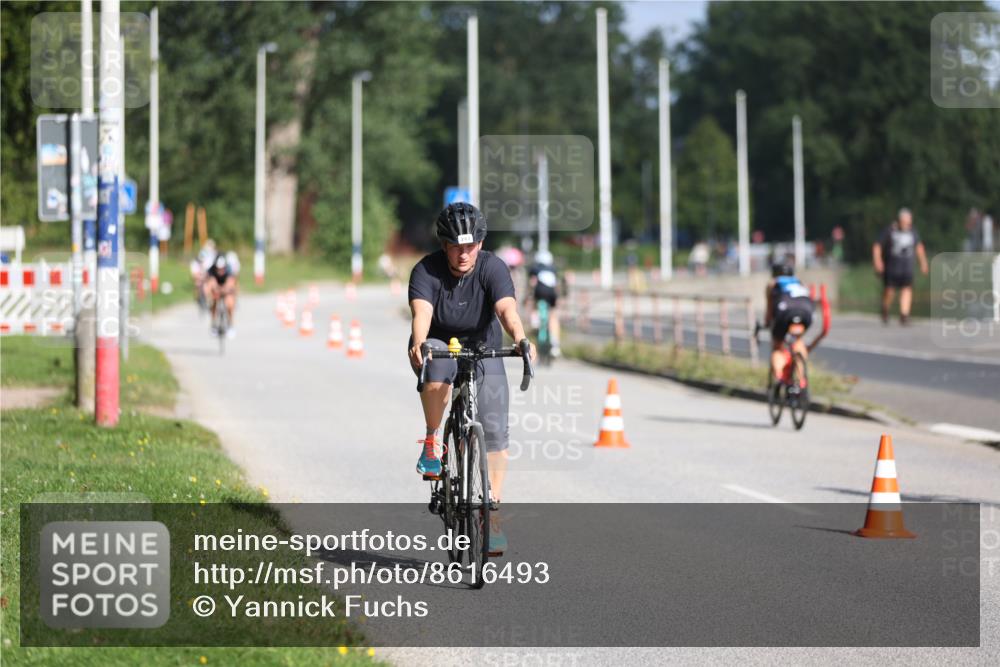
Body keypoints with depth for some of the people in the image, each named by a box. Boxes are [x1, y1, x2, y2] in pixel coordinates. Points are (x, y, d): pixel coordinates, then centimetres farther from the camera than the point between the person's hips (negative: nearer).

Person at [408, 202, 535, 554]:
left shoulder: (493, 268, -18)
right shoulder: (427, 271, -19)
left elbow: (507, 308, -34)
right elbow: (421, 313, -35)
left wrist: (520, 339, -55)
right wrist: (418, 344, -56)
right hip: (437, 346, -1)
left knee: (494, 430, -10)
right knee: (437, 373, -38)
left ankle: (492, 512, -2)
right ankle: (431, 442, -14)